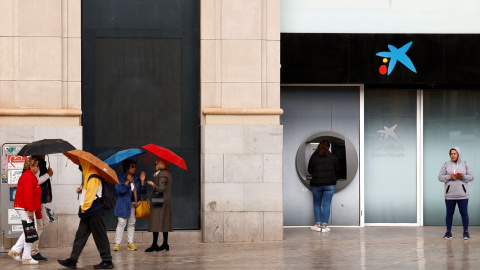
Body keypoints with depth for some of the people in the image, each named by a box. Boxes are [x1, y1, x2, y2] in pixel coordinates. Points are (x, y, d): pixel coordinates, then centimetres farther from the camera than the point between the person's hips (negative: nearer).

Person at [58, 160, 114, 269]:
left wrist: (84, 208, -14)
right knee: (80, 236, 7)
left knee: (100, 237, -3)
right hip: (88, 213, 10)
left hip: (95, 212, -10)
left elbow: (91, 194, -21)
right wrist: (81, 191, 8)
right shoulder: (87, 176, 17)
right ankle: (72, 261, 7)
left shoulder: (93, 177, -15)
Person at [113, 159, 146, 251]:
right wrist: (127, 182, -20)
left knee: (132, 223, 7)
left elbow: (142, 191, 11)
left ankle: (130, 243, 14)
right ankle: (117, 243, -3)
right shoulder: (120, 177, -3)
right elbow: (119, 190, -15)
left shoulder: (136, 178, 12)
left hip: (134, 204, 5)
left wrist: (142, 181, -2)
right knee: (121, 223, -7)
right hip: (124, 205, -5)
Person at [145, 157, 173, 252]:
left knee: (156, 222, -9)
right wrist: (155, 177, 9)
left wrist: (153, 184, -5)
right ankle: (165, 243, 11)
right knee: (165, 222, 10)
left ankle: (154, 244, -12)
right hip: (167, 201, 10)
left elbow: (161, 188, -19)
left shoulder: (162, 174, -13)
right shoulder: (168, 173, 16)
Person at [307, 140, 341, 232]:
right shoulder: (333, 158, 3)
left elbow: (310, 171, 12)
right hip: (330, 184, 0)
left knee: (317, 204, 12)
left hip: (316, 184, 0)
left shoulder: (313, 158, 2)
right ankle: (324, 226, 0)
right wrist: (334, 179, 27)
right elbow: (337, 171, 10)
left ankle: (318, 225, 7)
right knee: (326, 205, 2)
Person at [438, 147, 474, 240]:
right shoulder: (446, 165, 4)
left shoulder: (465, 164, 4)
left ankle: (466, 232, 10)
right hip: (449, 194, 1)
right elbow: (440, 177, 0)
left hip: (462, 195, 0)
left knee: (464, 213, 1)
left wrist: (463, 177, -18)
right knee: (449, 213, 6)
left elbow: (471, 177, 2)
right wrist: (450, 177, -16)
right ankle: (448, 232, 15)